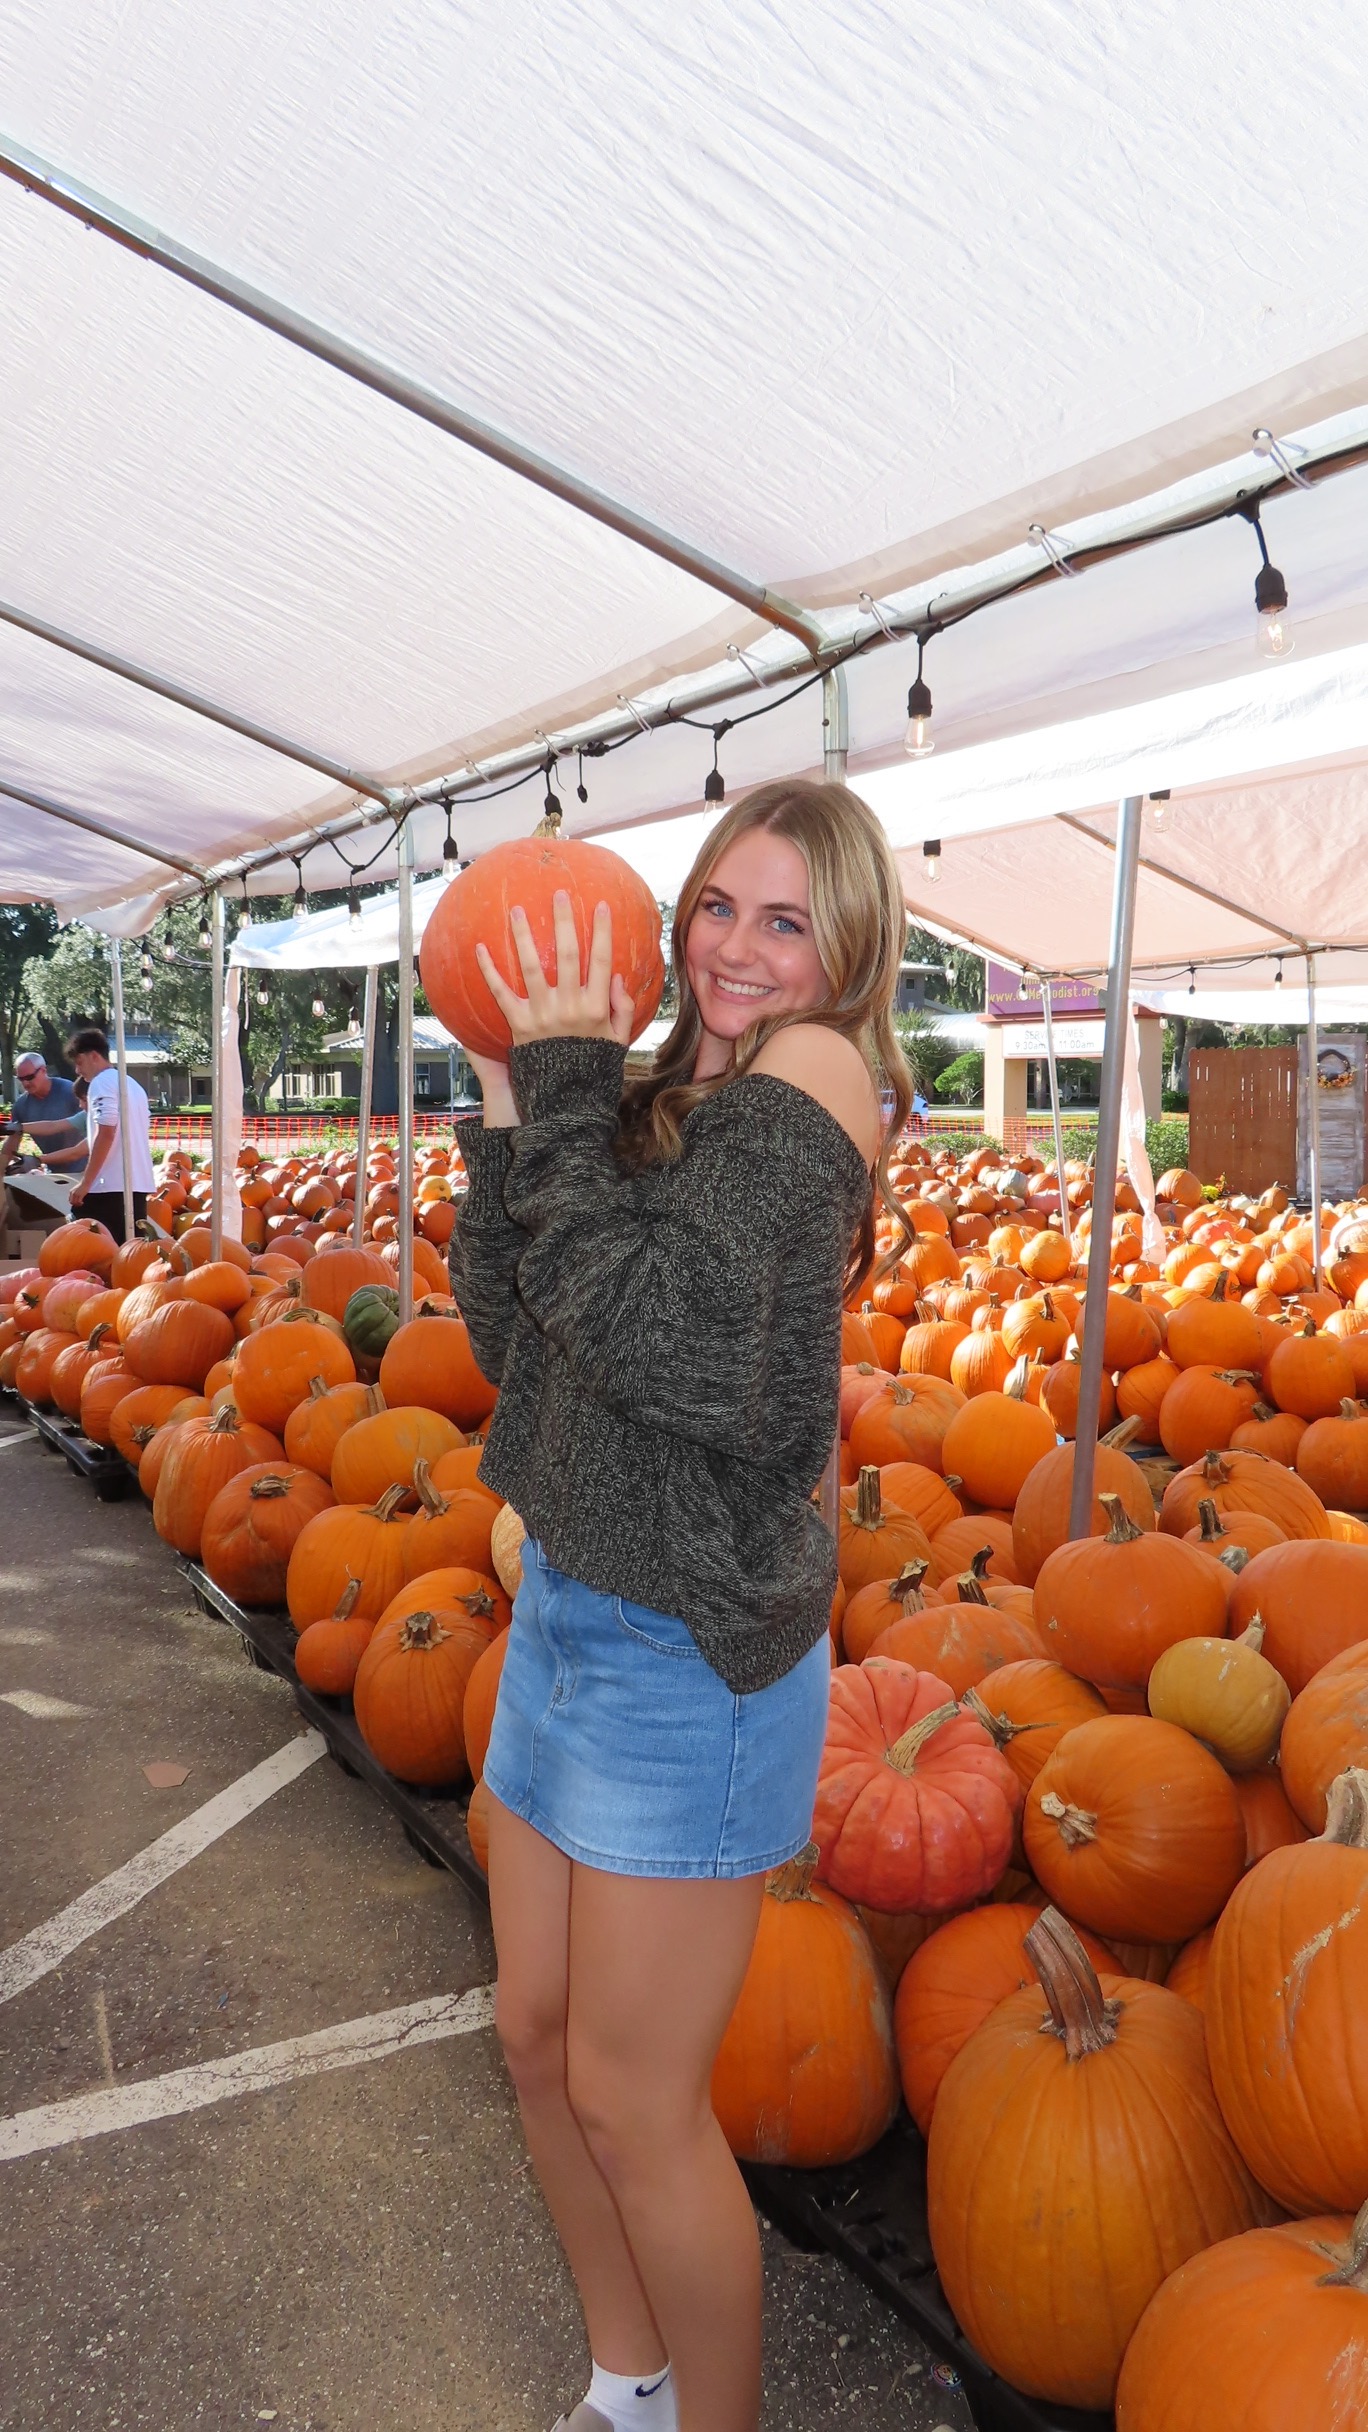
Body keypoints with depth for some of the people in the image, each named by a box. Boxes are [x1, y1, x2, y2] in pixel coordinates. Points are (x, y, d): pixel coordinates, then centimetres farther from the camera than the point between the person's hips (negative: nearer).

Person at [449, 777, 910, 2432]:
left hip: (690, 1650, -8)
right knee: (539, 2038, 20)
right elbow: (511, 1335, 5)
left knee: (632, 2099, 7)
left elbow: (656, 1335, -25)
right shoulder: (661, 1099, 8)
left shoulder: (818, 1075, -14)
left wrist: (569, 1089, -17)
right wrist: (513, 1108, -3)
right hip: (566, 1610, 8)